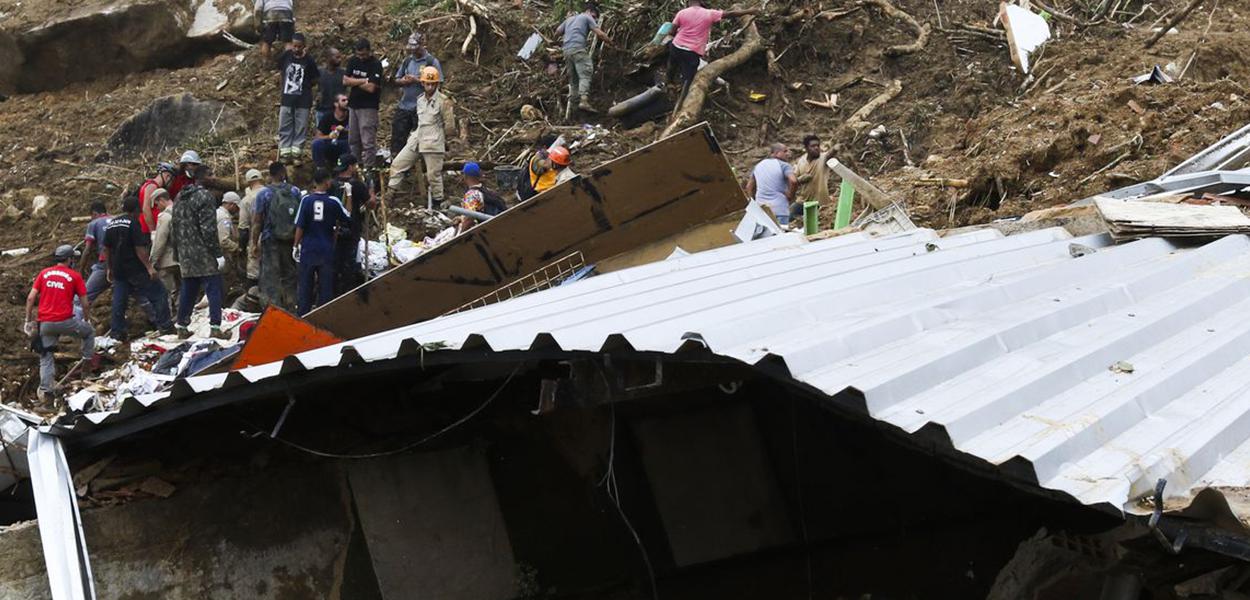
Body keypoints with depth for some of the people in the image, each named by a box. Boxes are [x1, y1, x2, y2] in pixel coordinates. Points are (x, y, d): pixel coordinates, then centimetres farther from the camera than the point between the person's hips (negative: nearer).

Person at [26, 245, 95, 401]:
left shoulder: (44, 273, 8)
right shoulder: (74, 276, 0)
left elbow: (30, 298, 3)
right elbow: (85, 303, 1)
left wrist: (29, 320, 10)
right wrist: (87, 320, 19)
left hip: (45, 323, 3)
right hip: (65, 321, -3)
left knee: (46, 356, 14)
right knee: (89, 332, 25)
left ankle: (45, 390, 4)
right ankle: (86, 368, 26)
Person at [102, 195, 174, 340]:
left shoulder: (111, 224, 12)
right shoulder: (133, 223, -12)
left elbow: (106, 249, 17)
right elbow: (139, 248, -18)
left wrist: (109, 268, 24)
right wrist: (149, 267, -17)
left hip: (118, 270, 7)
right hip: (135, 268, -7)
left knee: (119, 301, 11)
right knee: (158, 294, 1)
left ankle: (116, 332, 10)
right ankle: (165, 326, -2)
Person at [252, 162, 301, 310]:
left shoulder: (263, 194, -7)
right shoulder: (295, 192, 0)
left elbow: (257, 221, -7)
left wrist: (254, 243, 0)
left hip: (270, 240, -3)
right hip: (291, 240, 3)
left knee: (270, 276, 2)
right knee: (289, 275, 14)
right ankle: (290, 307, 19)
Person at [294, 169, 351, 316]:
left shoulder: (306, 200, -6)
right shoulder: (334, 201, -6)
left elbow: (300, 226, -5)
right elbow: (347, 218, 8)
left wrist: (296, 246, 4)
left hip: (308, 249, 0)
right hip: (327, 250, 0)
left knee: (305, 285, 8)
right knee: (325, 286, 7)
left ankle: (303, 316, 10)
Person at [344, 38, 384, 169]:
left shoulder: (375, 65, -11)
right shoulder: (353, 61, 8)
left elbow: (371, 88, -19)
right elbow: (345, 81, -1)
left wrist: (354, 82, -5)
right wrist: (363, 81, -11)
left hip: (368, 108, -7)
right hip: (354, 105, 7)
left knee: (368, 142, -8)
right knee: (353, 140, 13)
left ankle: (368, 169, -7)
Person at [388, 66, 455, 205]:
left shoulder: (443, 101, -10)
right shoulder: (420, 100, 11)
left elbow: (449, 125, -7)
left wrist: (438, 137, 5)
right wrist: (416, 133, 16)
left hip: (433, 143, -7)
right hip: (416, 141, 7)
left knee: (433, 174, -1)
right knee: (397, 164, 4)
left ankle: (437, 202, 13)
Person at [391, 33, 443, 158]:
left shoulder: (432, 61, -5)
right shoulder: (407, 60, 13)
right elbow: (396, 79, 17)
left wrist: (416, 80, -18)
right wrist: (403, 81, -7)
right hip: (403, 105, 6)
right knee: (397, 137, 9)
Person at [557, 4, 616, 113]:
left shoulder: (569, 19, 29)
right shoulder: (587, 18, 10)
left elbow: (557, 32, 25)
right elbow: (600, 34, 1)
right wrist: (612, 44, 10)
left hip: (567, 50, 7)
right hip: (579, 48, -7)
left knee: (573, 80, 11)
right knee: (585, 75, -16)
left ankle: (572, 103, 4)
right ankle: (584, 101, -34)